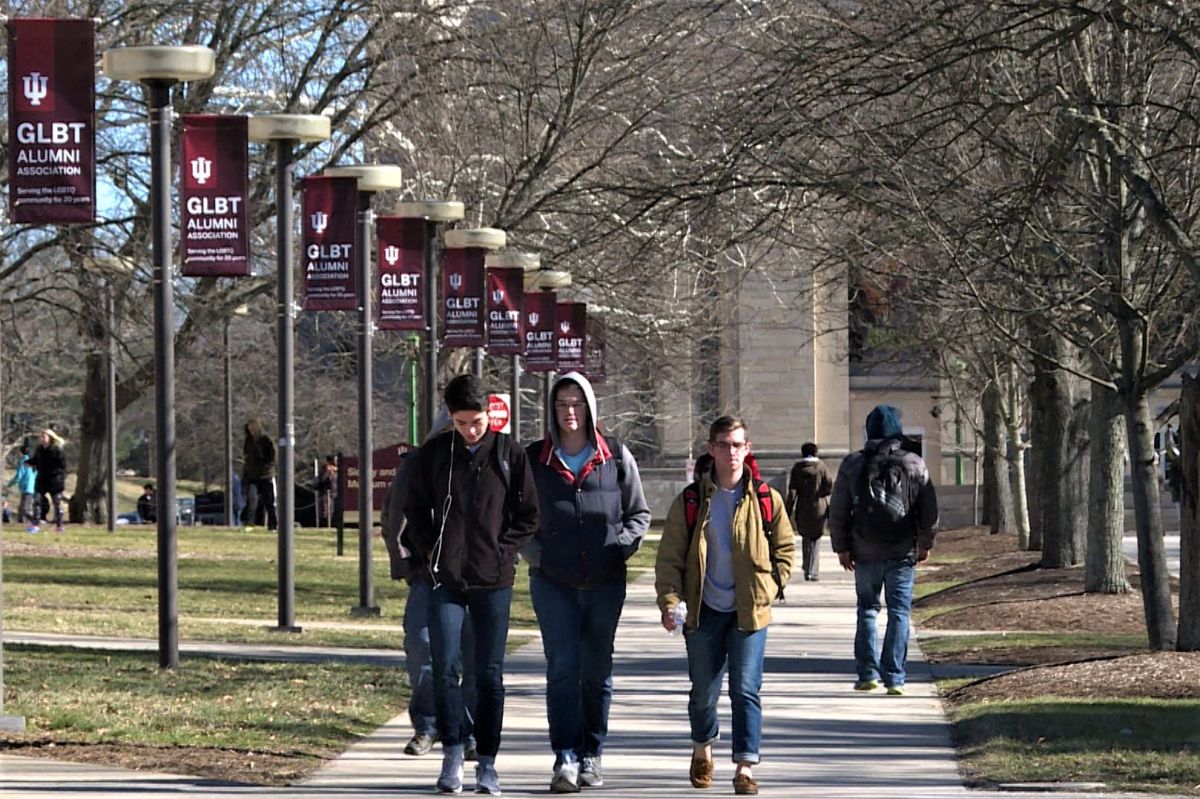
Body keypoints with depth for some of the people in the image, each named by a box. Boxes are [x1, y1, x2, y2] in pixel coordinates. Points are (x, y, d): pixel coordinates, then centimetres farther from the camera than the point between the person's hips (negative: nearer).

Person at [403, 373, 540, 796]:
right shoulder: (433, 454, 4)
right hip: (446, 579, 1)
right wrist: (431, 552, 0)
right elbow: (415, 511, 12)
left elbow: (528, 516, 6)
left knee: (489, 675, 3)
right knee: (445, 668, -7)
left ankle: (487, 764, 9)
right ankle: (452, 756, 4)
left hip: (494, 581, 0)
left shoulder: (509, 455, 1)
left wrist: (503, 551, -5)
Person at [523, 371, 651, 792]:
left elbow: (640, 514, 12)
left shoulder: (617, 457, 5)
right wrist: (535, 553, -1)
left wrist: (621, 546, -4)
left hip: (605, 582, 1)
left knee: (598, 671, 8)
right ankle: (566, 758, -13)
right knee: (562, 669, -9)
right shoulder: (534, 458, 5)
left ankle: (591, 756, 17)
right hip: (553, 583, -1)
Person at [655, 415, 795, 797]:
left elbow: (784, 550, 9)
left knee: (746, 690, -8)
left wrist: (769, 590, -3)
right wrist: (669, 600, -12)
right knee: (703, 691, 11)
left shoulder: (766, 500, 1)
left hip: (749, 612, -1)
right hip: (704, 611, 1)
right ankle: (703, 748, 38)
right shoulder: (690, 501, 0)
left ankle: (745, 767, -7)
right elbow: (670, 557, 0)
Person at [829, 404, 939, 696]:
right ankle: (894, 677, -2)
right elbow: (929, 510, 2)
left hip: (865, 552, 1)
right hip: (902, 552, -1)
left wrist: (842, 547, 10)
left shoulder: (852, 465, 0)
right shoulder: (914, 465, -2)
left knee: (867, 609, 13)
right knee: (899, 613, 3)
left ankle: (868, 672, 8)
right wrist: (925, 543, 15)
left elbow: (838, 512, 1)